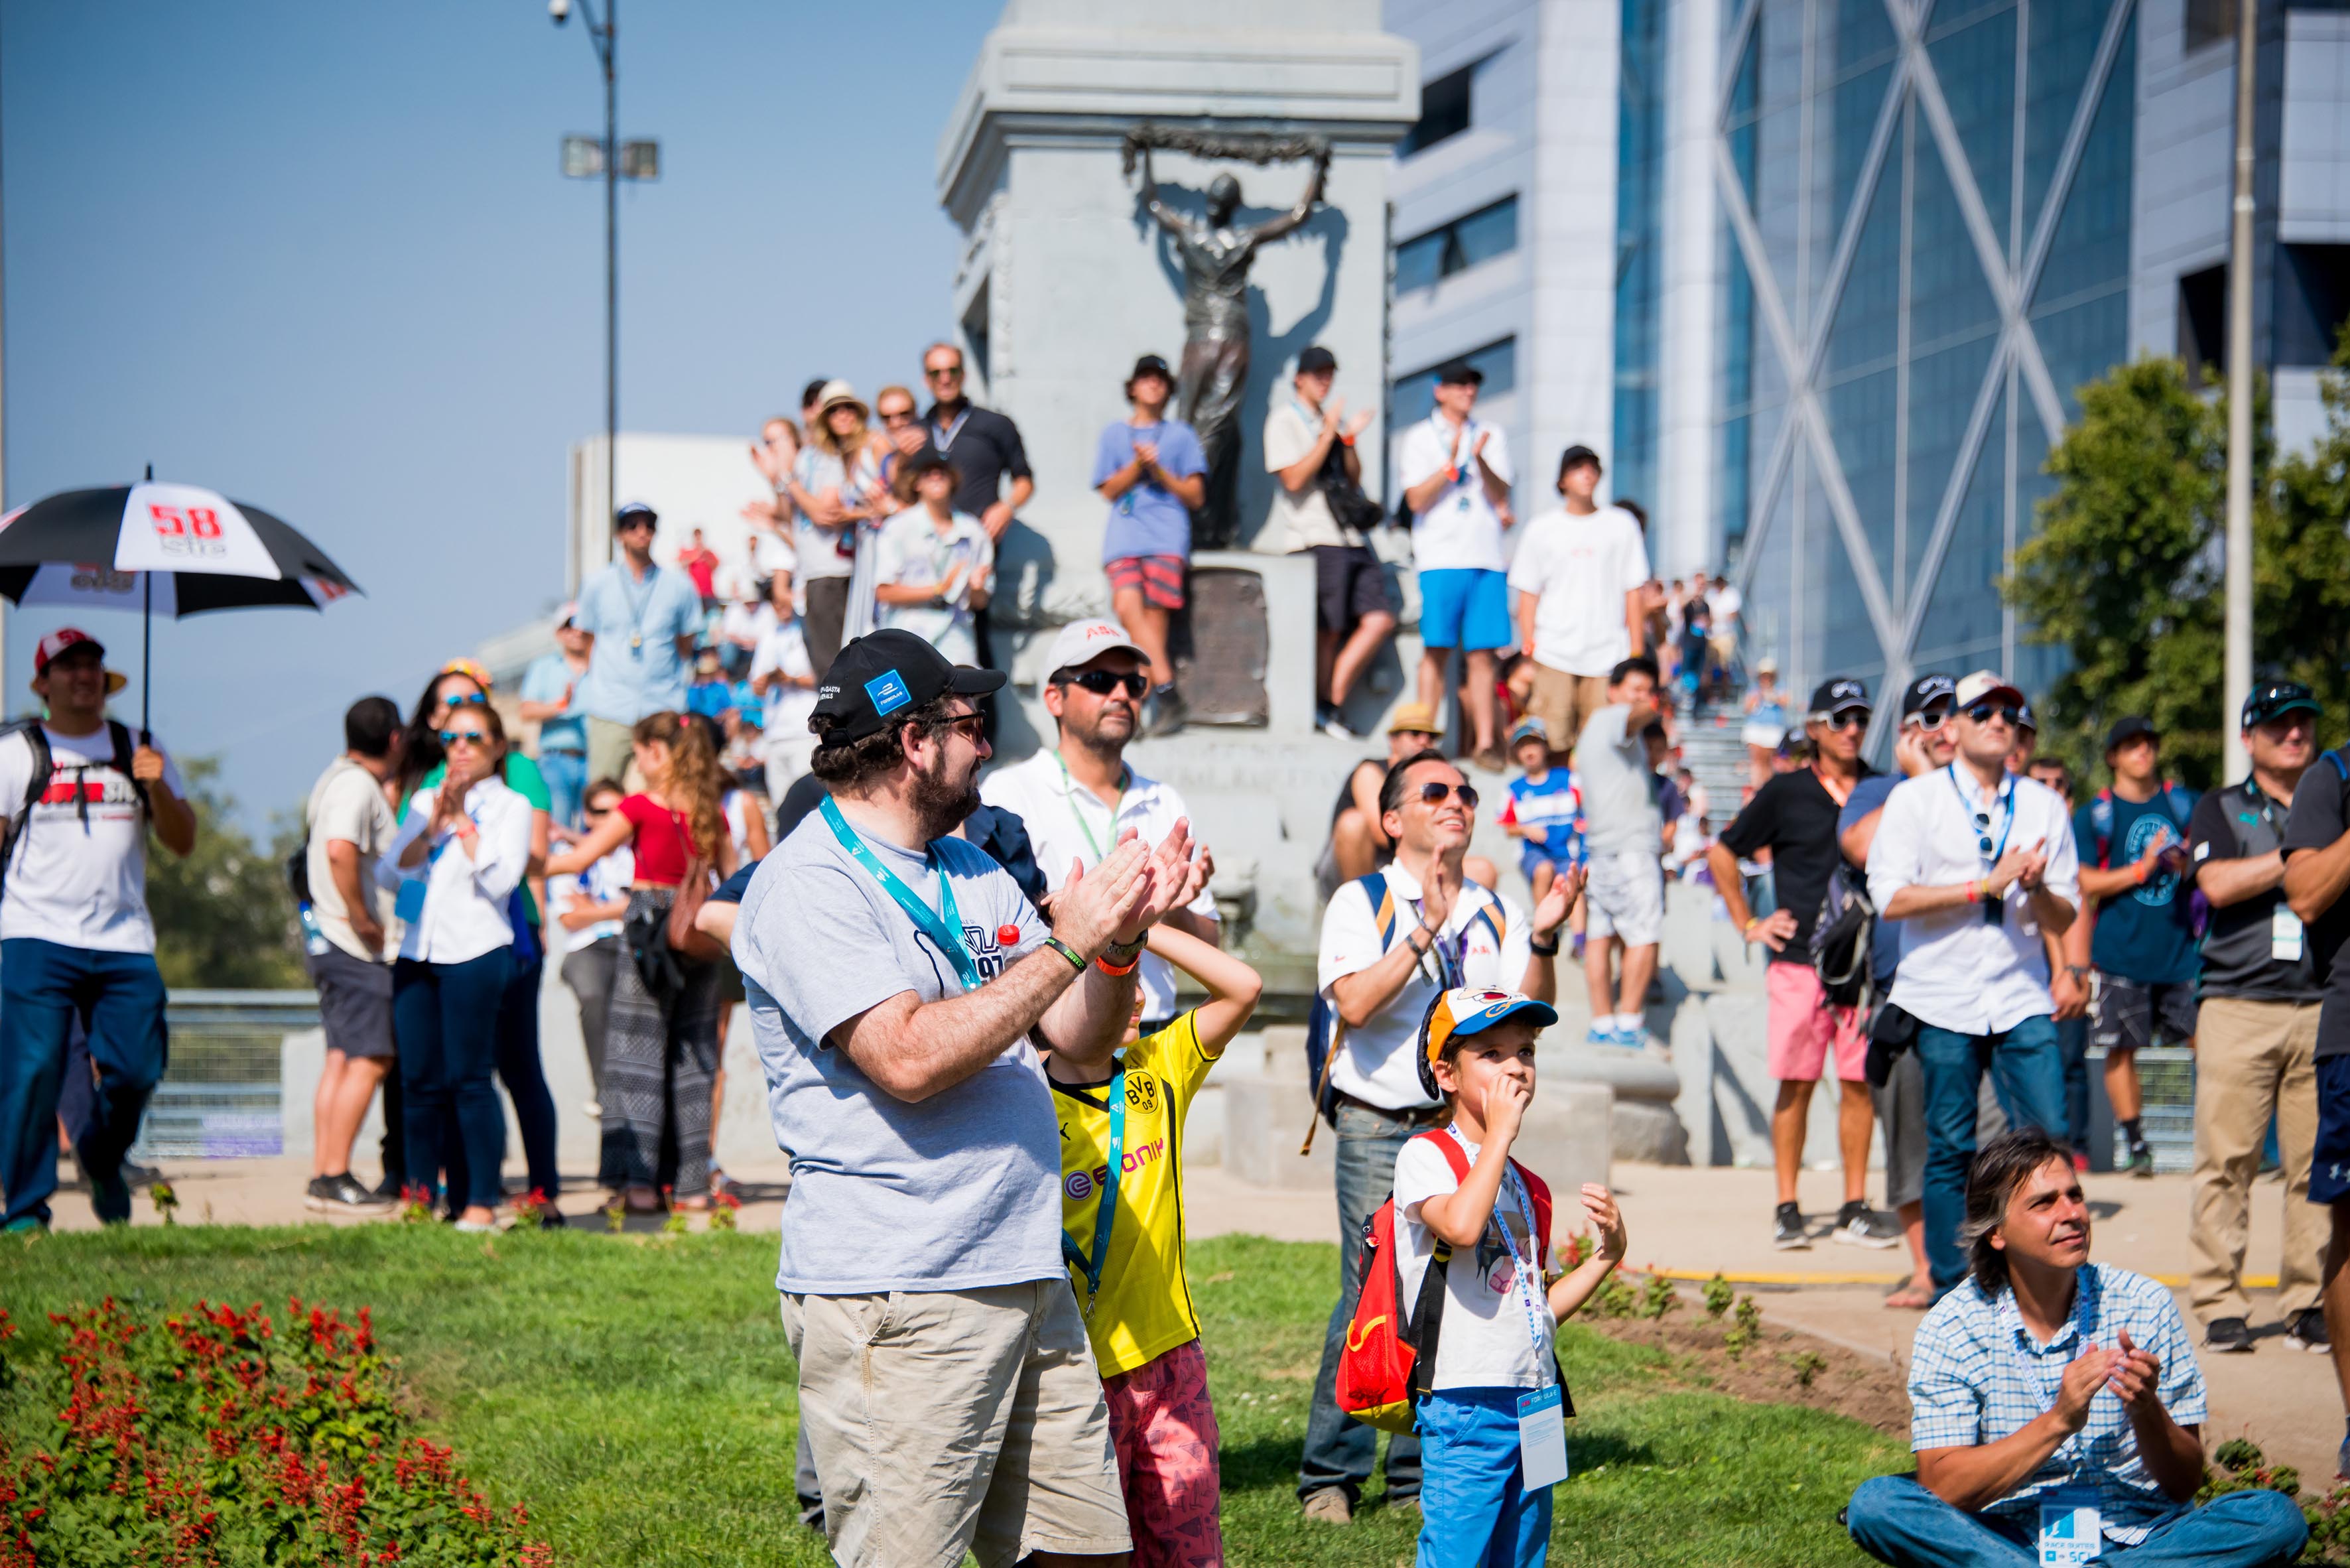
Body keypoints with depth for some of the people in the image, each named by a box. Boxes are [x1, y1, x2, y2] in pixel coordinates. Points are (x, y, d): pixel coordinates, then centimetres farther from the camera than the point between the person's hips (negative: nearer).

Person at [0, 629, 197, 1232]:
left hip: (125, 943, 3)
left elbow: (182, 842, 12)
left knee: (135, 1070, -4)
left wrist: (158, 789, -6)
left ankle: (101, 1158, 26)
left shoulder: (140, 752, 16)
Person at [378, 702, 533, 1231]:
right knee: (421, 1083, 3)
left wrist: (462, 820, -8)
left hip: (475, 953, -5)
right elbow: (388, 872, 7)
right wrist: (433, 827, -5)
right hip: (417, 954, 5)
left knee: (469, 1079, -7)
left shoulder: (510, 806, 4)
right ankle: (422, 1193, 10)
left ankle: (481, 1200, -4)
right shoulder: (423, 803, 18)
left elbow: (502, 878, -10)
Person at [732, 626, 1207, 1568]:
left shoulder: (974, 871, 17)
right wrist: (1065, 945, -16)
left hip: (1026, 1279, 8)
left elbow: (1077, 1039, 18)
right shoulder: (806, 885, -9)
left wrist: (1124, 939, -2)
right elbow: (910, 1058, -21)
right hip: (893, 1304, -8)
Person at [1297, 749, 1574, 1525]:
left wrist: (1543, 940, -12)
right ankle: (1331, 1476, 0)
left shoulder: (1495, 913, 12)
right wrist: (1428, 930, -21)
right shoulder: (1362, 902, 0)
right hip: (1381, 1129, -4)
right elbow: (1355, 1002, -15)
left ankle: (1423, 1471, 13)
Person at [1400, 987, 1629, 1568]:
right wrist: (1500, 1131, -17)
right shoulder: (1425, 1156, -6)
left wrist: (1607, 1254, 7)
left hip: (1534, 1407, 8)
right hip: (1464, 1406, -7)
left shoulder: (1526, 1185, 17)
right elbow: (1461, 1226, -28)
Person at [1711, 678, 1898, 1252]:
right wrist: (1747, 923, 6)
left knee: (1861, 1083, 2)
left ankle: (1855, 1208, 7)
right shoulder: (1786, 793, 3)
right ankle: (1787, 1210, 5)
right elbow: (1722, 853, 12)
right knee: (1796, 1082, -1)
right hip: (1799, 960, -2)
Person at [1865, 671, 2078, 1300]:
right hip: (1943, 1001, -2)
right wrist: (1985, 886, -10)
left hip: (2022, 1001, 2)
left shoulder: (2044, 806, 14)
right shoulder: (1915, 800, 5)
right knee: (1951, 1148, 0)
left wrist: (2037, 889, -10)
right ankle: (1950, 1289, 9)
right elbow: (1890, 897, -7)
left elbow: (2064, 918, 12)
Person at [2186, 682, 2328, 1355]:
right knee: (2227, 1158, -6)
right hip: (2239, 1005, -2)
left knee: (2319, 1163, -3)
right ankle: (2220, 1304, -1)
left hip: (2323, 1008, 2)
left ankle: (2309, 1301, 3)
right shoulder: (2220, 809, 14)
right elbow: (2218, 883, -4)